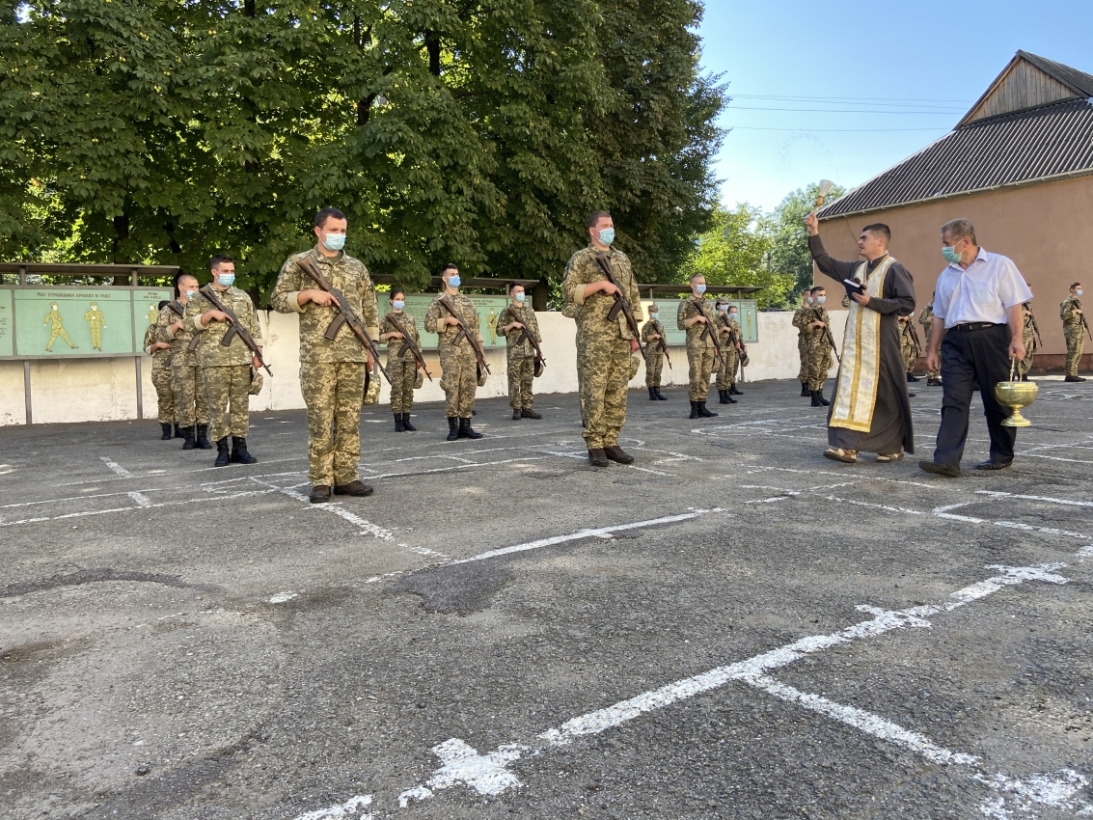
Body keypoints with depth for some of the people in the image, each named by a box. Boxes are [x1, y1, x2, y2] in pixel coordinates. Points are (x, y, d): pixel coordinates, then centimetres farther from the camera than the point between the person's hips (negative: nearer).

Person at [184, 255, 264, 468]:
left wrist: (257, 354, 5)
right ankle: (222, 450, 5)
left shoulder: (243, 297, 14)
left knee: (241, 404, 4)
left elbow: (254, 327, 13)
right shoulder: (199, 297, 6)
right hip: (214, 362, -3)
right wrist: (211, 314, -15)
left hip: (242, 360, 3)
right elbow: (188, 324, -3)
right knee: (217, 406, 0)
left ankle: (240, 447, 9)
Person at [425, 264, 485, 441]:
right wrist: (446, 320, -15)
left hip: (469, 351, 5)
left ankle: (465, 425, 8)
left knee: (469, 387, 2)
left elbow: (475, 327, 18)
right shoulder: (438, 301, 4)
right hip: (450, 351, -5)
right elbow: (429, 324, -3)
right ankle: (453, 427, -1)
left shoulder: (468, 301, 18)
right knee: (451, 388, -7)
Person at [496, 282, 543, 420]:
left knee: (527, 381, 6)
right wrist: (512, 324, -16)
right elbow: (499, 331, -3)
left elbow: (536, 329, 15)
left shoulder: (530, 310, 14)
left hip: (529, 352, 4)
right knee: (515, 381, -2)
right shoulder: (507, 311, 0)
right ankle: (516, 409, 3)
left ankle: (526, 408, 10)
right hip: (514, 352, -4)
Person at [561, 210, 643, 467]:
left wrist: (635, 332, 13)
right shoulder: (580, 258, 1)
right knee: (594, 390, -5)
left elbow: (634, 296, 19)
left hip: (621, 335, 6)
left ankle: (611, 442, 12)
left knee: (617, 391, 5)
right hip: (593, 336, -6)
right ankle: (595, 445, 0)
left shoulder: (623, 259, 19)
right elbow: (568, 291, -11)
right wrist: (601, 284, -16)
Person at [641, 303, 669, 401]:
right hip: (651, 352, -6)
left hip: (660, 352, 6)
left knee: (658, 373, 7)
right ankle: (652, 394, -2)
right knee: (650, 373, -4)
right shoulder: (646, 325, -4)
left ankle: (657, 393, 10)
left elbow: (663, 337, 23)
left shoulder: (660, 325, 16)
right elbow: (643, 338, -13)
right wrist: (654, 336, -22)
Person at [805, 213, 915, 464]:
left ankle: (893, 447, 14)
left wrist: (871, 302, -17)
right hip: (854, 342, 7)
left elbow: (907, 304, -13)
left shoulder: (894, 270, -7)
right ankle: (847, 445, -3)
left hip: (880, 343, -7)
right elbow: (826, 264, 20)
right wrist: (814, 235, 12)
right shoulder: (857, 269, 13)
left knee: (885, 394, 1)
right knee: (849, 389, -1)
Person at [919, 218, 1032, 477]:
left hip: (990, 336, -4)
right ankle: (947, 460, -14)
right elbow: (940, 316, 20)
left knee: (997, 400, 6)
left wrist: (1017, 339, -14)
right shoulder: (946, 276, 17)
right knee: (954, 401, -7)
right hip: (955, 341, 4)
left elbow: (1013, 305, -4)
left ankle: (1002, 456, 20)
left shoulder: (999, 265, 3)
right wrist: (933, 349, 15)